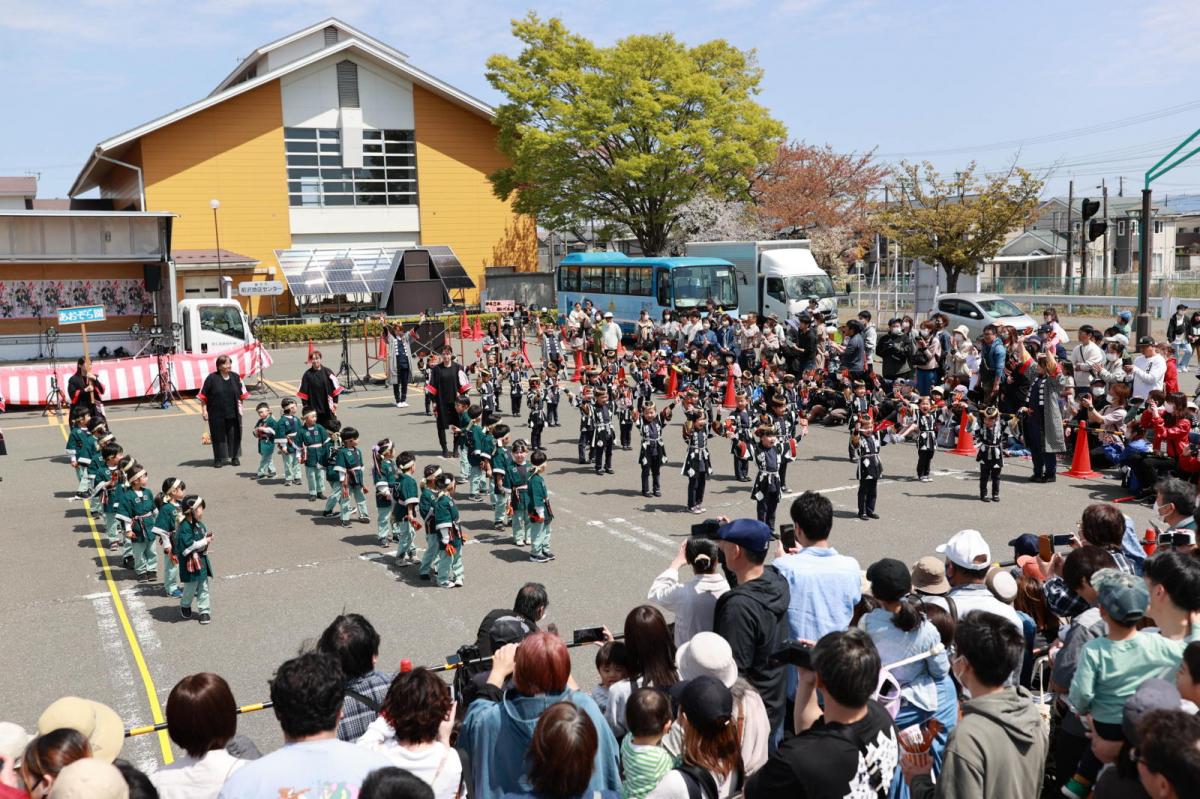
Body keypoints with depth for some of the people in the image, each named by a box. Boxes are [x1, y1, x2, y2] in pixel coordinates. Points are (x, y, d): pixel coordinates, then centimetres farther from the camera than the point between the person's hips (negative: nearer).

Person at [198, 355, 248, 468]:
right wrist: (204, 411, -6)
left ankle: (235, 456, 21)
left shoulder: (236, 377, 2)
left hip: (233, 414, 3)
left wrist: (240, 407, 8)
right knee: (218, 436, 5)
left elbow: (242, 394, 13)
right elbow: (202, 396, -4)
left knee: (234, 435, 7)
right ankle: (219, 458, 17)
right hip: (217, 415, -3)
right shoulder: (212, 378, -9)